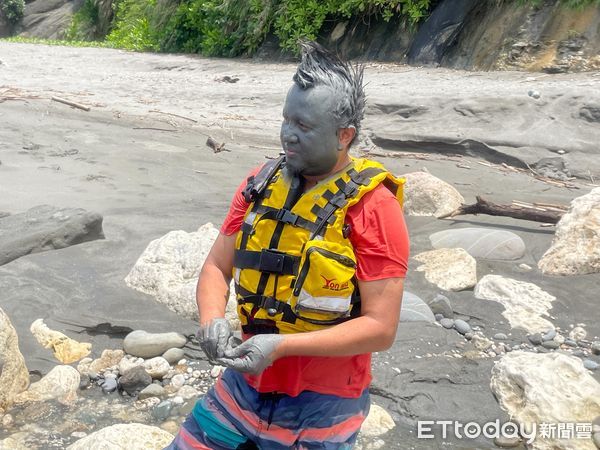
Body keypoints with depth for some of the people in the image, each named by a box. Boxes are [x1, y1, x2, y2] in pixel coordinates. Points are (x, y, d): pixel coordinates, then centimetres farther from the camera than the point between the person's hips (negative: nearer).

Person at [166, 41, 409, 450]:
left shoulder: (373, 207, -17)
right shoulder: (260, 185, 0)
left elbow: (381, 328, -19)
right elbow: (216, 267, 5)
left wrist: (282, 346, -25)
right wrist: (213, 320, -15)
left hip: (320, 406, -4)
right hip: (244, 387, 5)